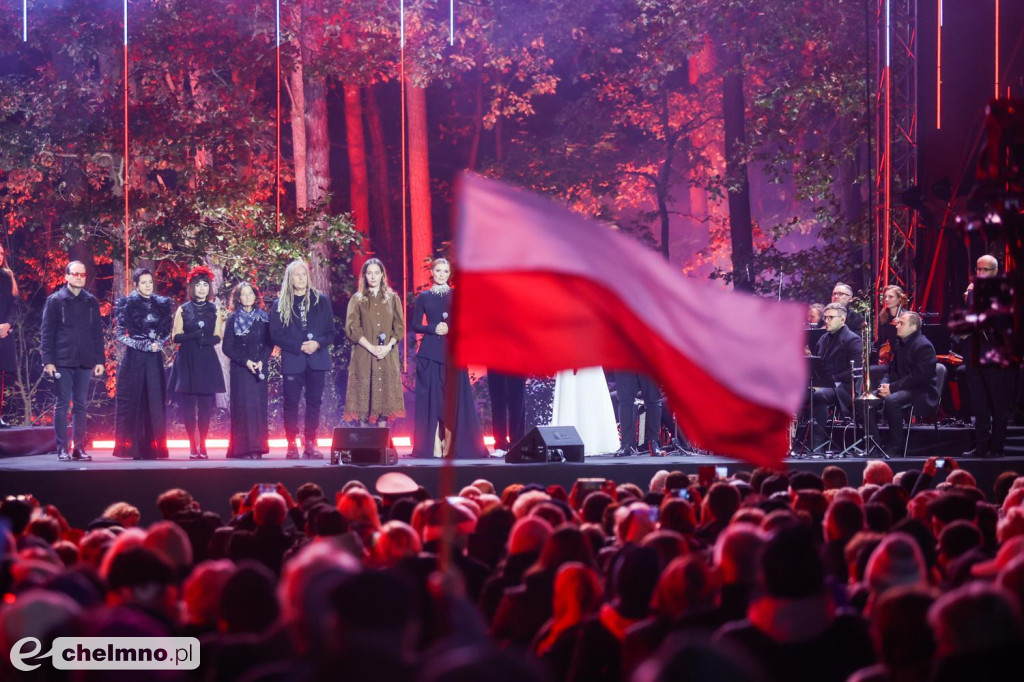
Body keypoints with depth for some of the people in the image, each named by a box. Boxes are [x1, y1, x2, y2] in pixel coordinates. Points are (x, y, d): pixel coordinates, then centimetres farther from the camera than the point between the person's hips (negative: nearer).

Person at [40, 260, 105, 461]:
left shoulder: (91, 302, 11)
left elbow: (97, 332, 13)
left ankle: (79, 448, 9)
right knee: (62, 404, -3)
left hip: (85, 362, 3)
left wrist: (99, 360, 7)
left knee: (80, 405, 5)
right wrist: (48, 360, -8)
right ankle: (62, 448, -1)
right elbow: (46, 332, -1)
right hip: (63, 360, -3)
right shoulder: (55, 301, 1)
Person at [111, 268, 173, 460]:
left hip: (154, 359, 3)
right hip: (134, 358, -3)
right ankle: (134, 448, -4)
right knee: (133, 400, -5)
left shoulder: (161, 304, 10)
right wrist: (143, 345, -11)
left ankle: (152, 447, 0)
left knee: (154, 401, -2)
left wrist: (159, 344, -5)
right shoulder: (128, 305, 0)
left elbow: (167, 332, 15)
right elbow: (121, 335, -2)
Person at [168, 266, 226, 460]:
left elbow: (218, 337, 4)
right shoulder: (183, 310, 7)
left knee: (206, 403, -4)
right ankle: (192, 446, 0)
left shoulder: (215, 310, 10)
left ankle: (202, 445, 2)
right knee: (188, 403, -4)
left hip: (207, 361, 1)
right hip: (187, 360, -1)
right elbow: (176, 336, 1)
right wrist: (195, 335, -16)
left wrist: (206, 340, -17)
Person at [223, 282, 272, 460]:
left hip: (260, 368, 2)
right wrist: (245, 362, -11)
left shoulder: (263, 317, 9)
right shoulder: (233, 319, 4)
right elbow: (227, 347, 0)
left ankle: (257, 447, 1)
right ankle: (243, 447, -8)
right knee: (243, 405, -8)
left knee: (258, 405, -2)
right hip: (239, 369, -2)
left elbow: (270, 343, 8)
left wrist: (262, 361, -9)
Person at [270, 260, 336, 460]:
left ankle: (310, 444, 7)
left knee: (314, 402, 2)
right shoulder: (281, 304, 4)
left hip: (317, 359, 1)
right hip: (292, 360, -1)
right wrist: (299, 346, -12)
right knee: (291, 403, -2)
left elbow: (330, 332, 8)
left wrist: (318, 344, -12)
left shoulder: (321, 300, 9)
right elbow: (276, 335, -1)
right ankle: (292, 445, 1)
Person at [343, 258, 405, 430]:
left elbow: (399, 327, 6)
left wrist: (388, 347, -10)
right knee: (363, 397, -5)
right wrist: (371, 348, -14)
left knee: (384, 397, -1)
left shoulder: (393, 298, 11)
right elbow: (352, 328, -3)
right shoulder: (357, 300, 6)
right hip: (363, 356, -1)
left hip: (387, 356, 2)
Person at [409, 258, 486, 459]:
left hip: (452, 352, 0)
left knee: (453, 397, -5)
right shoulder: (423, 297, 10)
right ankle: (431, 444, -3)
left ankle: (450, 445, -4)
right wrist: (433, 329, -10)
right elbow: (415, 325, 6)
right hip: (430, 353, 0)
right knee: (431, 397, -4)